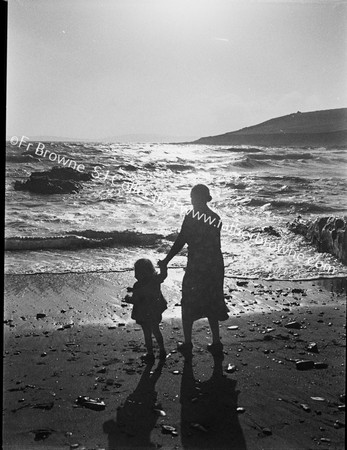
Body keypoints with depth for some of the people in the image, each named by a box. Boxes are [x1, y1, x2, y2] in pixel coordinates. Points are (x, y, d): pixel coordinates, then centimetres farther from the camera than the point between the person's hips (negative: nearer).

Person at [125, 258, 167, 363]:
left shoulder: (138, 286, -25)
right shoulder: (156, 279, -11)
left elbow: (135, 300, -18)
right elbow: (164, 275, 9)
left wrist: (128, 298, 1)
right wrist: (163, 265, 22)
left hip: (144, 315, -5)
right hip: (155, 313, 5)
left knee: (147, 333, 10)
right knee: (156, 331, 23)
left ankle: (150, 354, 20)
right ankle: (162, 351, 32)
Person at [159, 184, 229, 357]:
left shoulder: (191, 215, -10)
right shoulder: (216, 218, 4)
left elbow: (180, 242, -12)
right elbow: (214, 244, 5)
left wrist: (166, 261, -5)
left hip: (196, 267, -5)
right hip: (215, 267, 5)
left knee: (188, 305, 10)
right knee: (212, 305, 17)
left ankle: (187, 344, 14)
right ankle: (216, 344, 21)